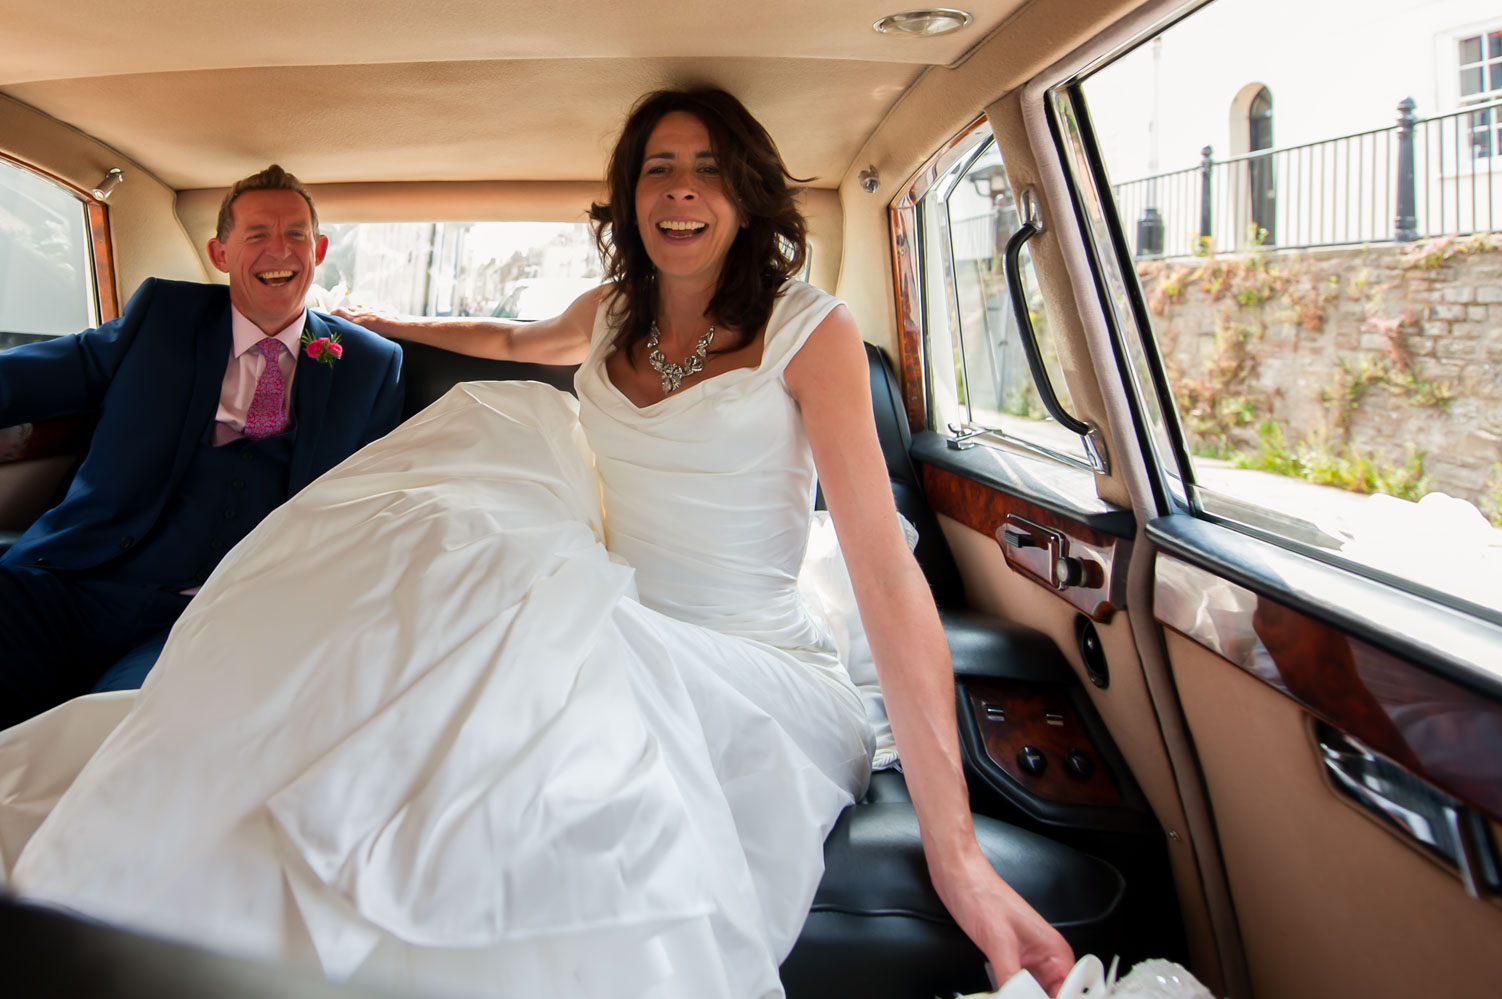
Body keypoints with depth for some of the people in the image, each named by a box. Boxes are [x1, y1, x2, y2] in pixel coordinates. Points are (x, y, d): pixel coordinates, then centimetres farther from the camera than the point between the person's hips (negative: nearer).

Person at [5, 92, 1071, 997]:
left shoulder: (811, 330, -9)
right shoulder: (613, 315, 9)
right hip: (620, 630, 5)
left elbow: (884, 562, -17)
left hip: (756, 668, -5)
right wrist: (374, 324, 42)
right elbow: (516, 339, 35)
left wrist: (954, 848, -22)